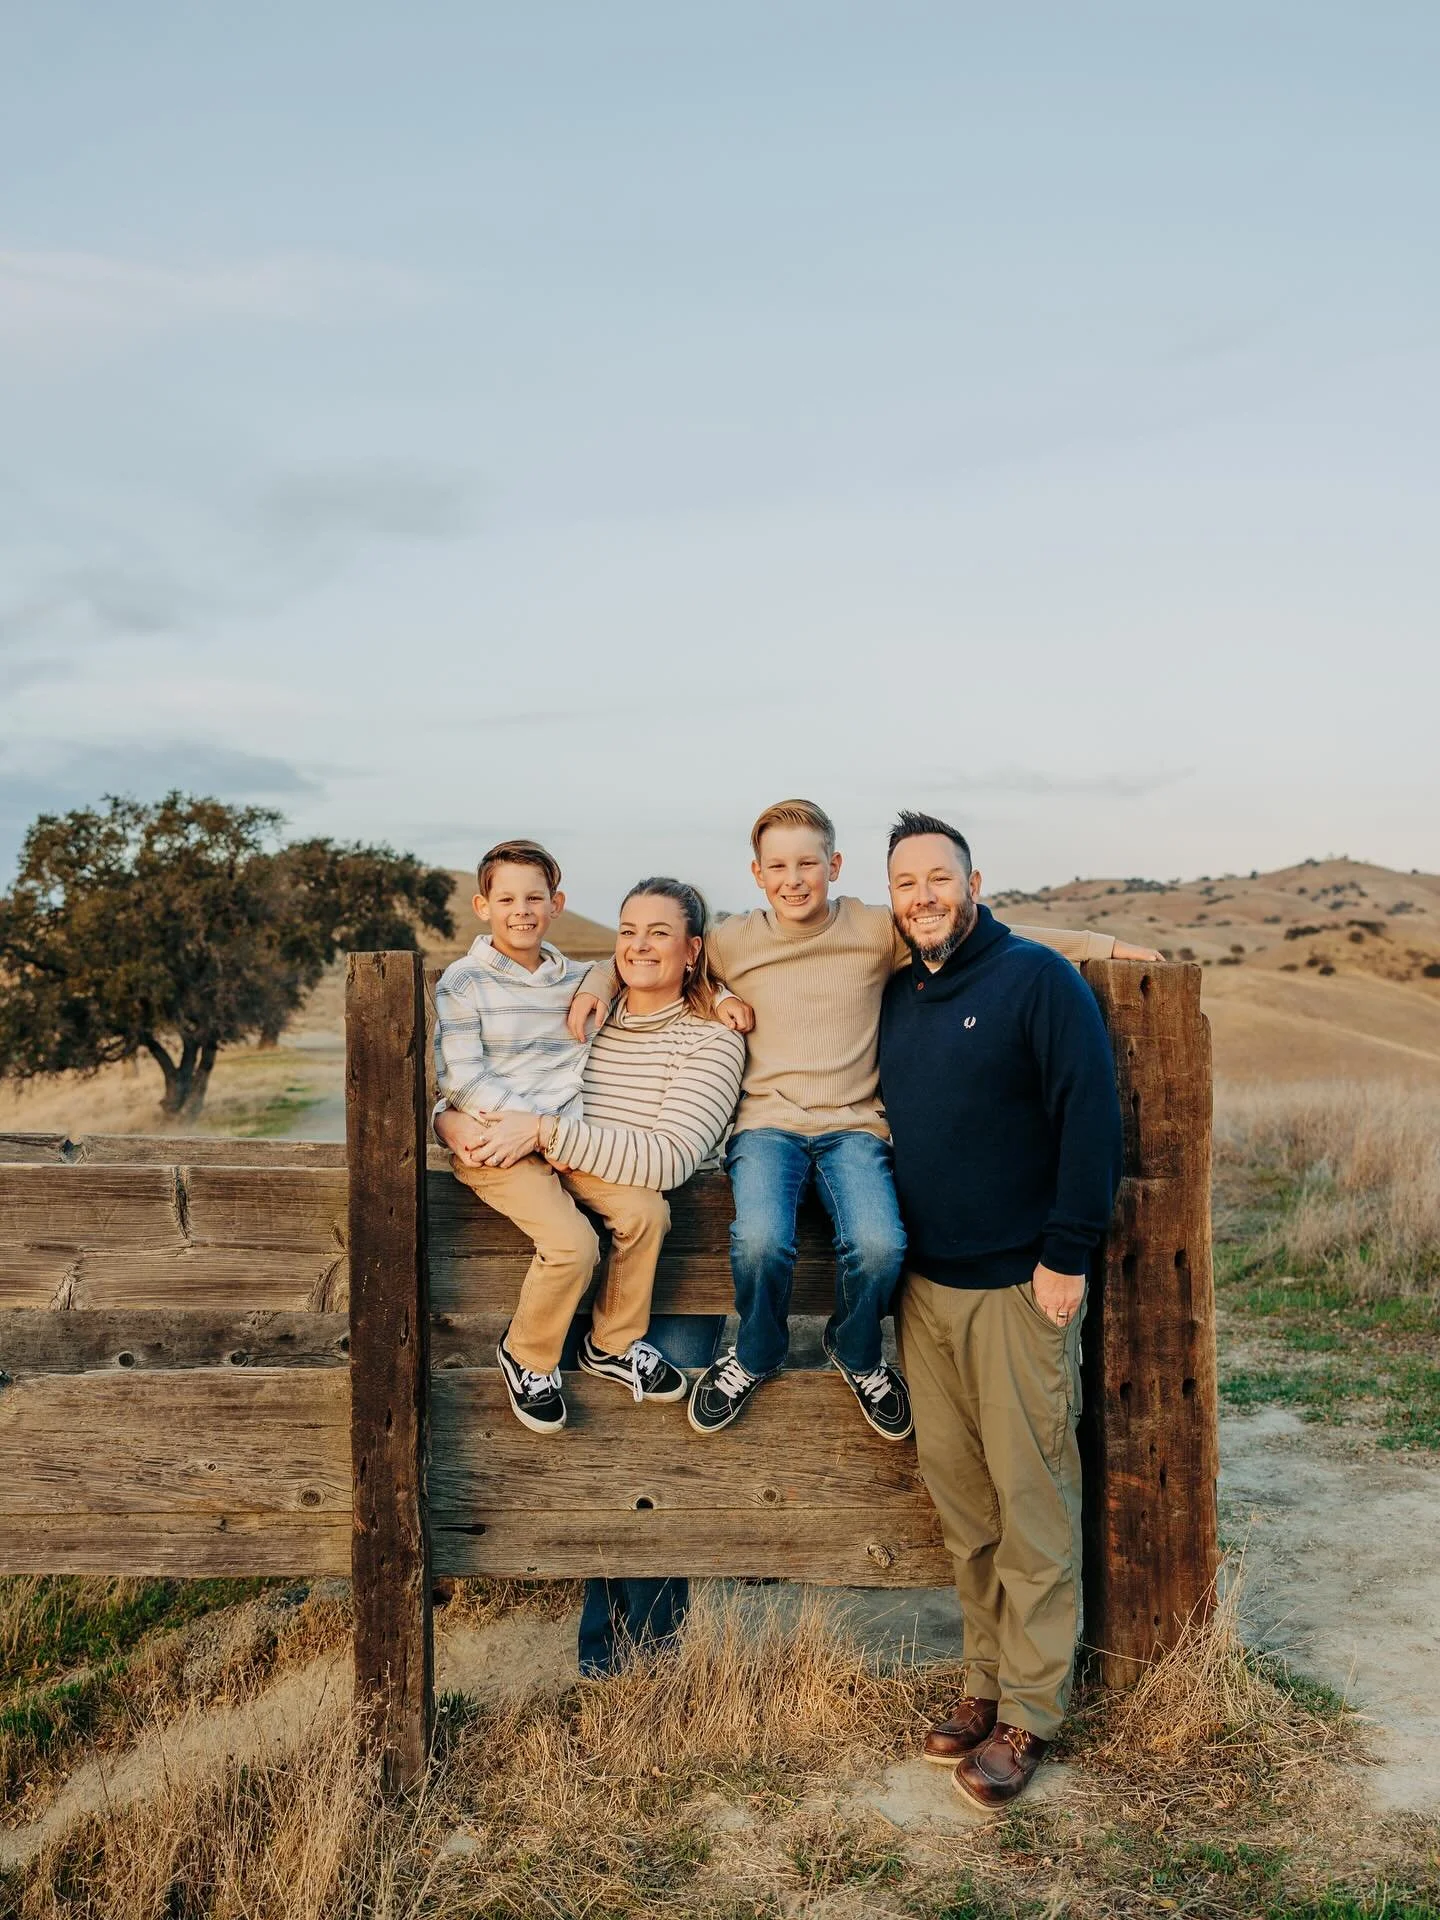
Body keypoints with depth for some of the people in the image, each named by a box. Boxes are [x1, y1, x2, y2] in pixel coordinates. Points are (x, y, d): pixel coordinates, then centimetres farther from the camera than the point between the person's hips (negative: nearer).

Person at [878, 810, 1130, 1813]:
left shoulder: (1037, 979, -8)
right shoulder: (896, 996, 12)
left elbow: (1092, 1119, -13)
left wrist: (1067, 1254, -16)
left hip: (1018, 1286, -6)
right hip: (925, 1284, 6)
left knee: (1032, 1499, 2)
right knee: (959, 1497, 12)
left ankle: (1031, 1713, 14)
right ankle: (989, 1680, 27)